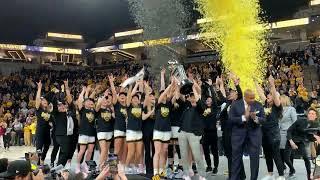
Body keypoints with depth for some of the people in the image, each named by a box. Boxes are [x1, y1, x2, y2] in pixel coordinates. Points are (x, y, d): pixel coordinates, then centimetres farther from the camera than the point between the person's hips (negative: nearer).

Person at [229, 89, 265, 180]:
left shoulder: (258, 105, 1)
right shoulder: (235, 104, -4)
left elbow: (263, 119, 0)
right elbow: (231, 118, -9)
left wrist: (255, 118, -20)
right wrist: (244, 117, -19)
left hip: (254, 134, 1)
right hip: (239, 134, -1)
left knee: (255, 158, 5)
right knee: (236, 158, 6)